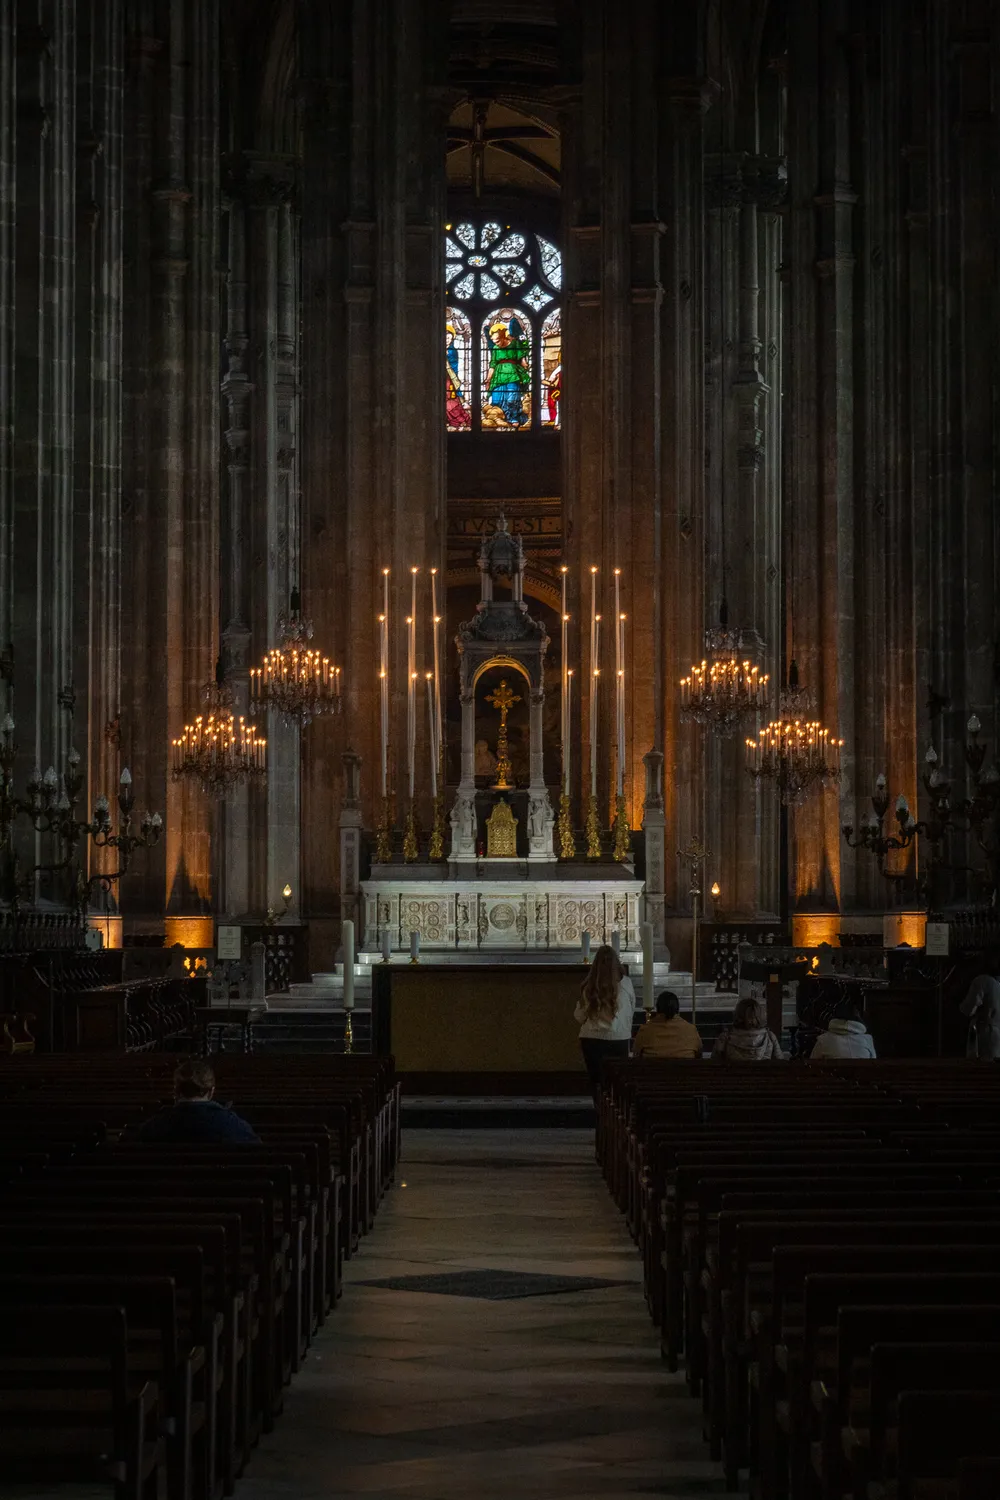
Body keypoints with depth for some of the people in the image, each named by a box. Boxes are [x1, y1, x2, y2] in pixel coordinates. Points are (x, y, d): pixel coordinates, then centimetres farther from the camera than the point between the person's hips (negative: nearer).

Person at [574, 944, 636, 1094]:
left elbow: (579, 1016, 1)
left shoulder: (589, 986, -7)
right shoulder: (626, 983, -6)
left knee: (597, 1081, 7)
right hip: (620, 1038, 0)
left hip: (592, 1038, 0)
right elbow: (631, 1010, 8)